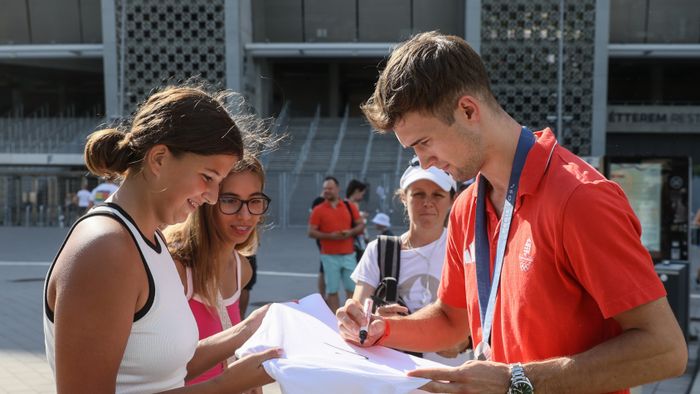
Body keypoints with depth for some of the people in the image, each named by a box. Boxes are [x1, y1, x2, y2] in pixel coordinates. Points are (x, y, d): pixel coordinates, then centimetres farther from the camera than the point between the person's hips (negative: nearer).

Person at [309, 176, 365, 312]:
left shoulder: (350, 206, 7)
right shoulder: (318, 210, 0)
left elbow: (361, 225, 10)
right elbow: (311, 232, -3)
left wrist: (351, 232, -11)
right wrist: (329, 236, -17)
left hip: (348, 255, 2)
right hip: (329, 256, -2)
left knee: (352, 289, 5)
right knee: (332, 290, 2)